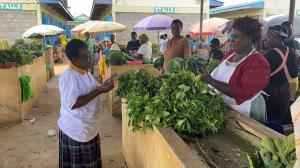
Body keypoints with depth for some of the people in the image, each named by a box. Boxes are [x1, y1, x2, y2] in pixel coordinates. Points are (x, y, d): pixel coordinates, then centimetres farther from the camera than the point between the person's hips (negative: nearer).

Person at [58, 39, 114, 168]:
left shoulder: (85, 72, 5)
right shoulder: (69, 76, -23)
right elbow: (72, 104, -28)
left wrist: (102, 86, -1)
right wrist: (98, 91, -27)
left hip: (88, 127, 9)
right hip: (76, 130, -9)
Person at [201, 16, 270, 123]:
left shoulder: (258, 63, -17)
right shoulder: (230, 54, 4)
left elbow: (242, 94, -27)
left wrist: (211, 81, -30)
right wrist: (206, 78, -6)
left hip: (243, 116, -6)